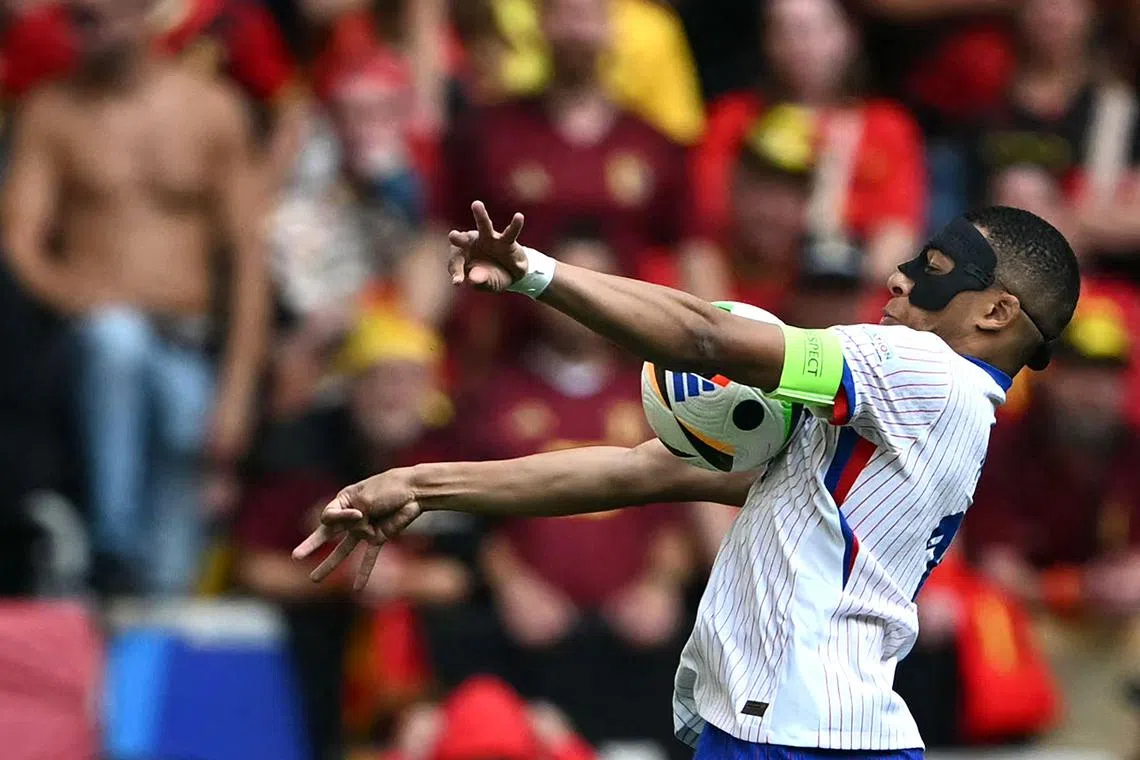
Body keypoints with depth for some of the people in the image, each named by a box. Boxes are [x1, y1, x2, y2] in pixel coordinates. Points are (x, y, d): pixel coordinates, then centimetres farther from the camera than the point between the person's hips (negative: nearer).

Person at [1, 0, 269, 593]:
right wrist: (82, 300, -23)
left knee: (170, 576, -11)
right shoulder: (51, 114, 4)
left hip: (186, 350, 2)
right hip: (92, 341, -1)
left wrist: (237, 390, -3)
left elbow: (249, 257, 5)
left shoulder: (212, 113, 6)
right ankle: (116, 554, -36)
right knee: (118, 341, -39)